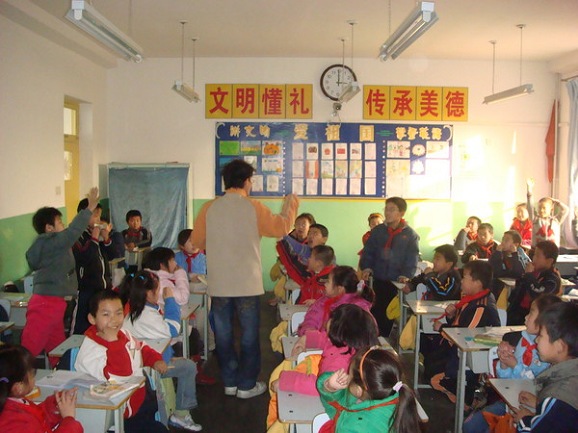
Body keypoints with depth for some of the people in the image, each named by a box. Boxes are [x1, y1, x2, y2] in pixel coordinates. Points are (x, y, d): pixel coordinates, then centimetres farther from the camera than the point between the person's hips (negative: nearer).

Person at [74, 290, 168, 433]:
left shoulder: (123, 334, -1)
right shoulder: (90, 350, -28)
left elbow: (141, 348, 19)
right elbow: (119, 376, -38)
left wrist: (155, 360, 1)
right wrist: (113, 341, -41)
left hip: (140, 398, 8)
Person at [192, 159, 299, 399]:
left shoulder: (209, 208, -3)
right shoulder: (254, 208, -9)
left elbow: (197, 240, 4)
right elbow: (281, 227, 1)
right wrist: (290, 207, 19)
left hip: (218, 284, 3)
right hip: (247, 283, -2)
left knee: (223, 333, 13)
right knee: (249, 333, 10)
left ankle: (229, 382, 24)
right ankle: (247, 385, 17)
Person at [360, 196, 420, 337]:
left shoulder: (410, 235, -1)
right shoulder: (378, 231, 5)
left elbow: (412, 260, -6)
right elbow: (368, 252, 4)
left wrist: (405, 275, -21)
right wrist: (366, 267, -12)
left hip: (397, 283, -1)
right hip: (379, 280, 2)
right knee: (376, 313, 4)